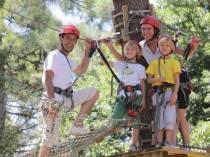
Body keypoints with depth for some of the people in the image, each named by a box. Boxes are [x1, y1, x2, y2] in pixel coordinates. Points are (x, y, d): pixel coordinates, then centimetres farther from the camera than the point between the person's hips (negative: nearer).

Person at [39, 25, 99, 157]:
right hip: (55, 98, -8)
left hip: (66, 98, 8)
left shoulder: (67, 59, 23)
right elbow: (48, 78, -17)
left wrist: (88, 49, 28)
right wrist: (51, 101, -28)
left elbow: (81, 70, 35)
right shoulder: (54, 55, -5)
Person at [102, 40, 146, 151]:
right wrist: (108, 47, -7)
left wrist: (143, 99, 2)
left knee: (134, 118, -1)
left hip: (135, 93, -2)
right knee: (115, 118, -9)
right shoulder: (120, 64, 14)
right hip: (122, 93, 2)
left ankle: (134, 143, 4)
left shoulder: (140, 67, 9)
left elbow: (143, 85, 8)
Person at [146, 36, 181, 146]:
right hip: (157, 92, 2)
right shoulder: (155, 63, 14)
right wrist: (157, 79, -11)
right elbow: (149, 79, 12)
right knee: (159, 117, 1)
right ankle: (159, 144, 2)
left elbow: (177, 80, 1)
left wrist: (174, 94, -12)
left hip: (169, 91, -2)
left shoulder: (174, 62, 7)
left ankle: (168, 143, -10)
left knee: (170, 116, -10)